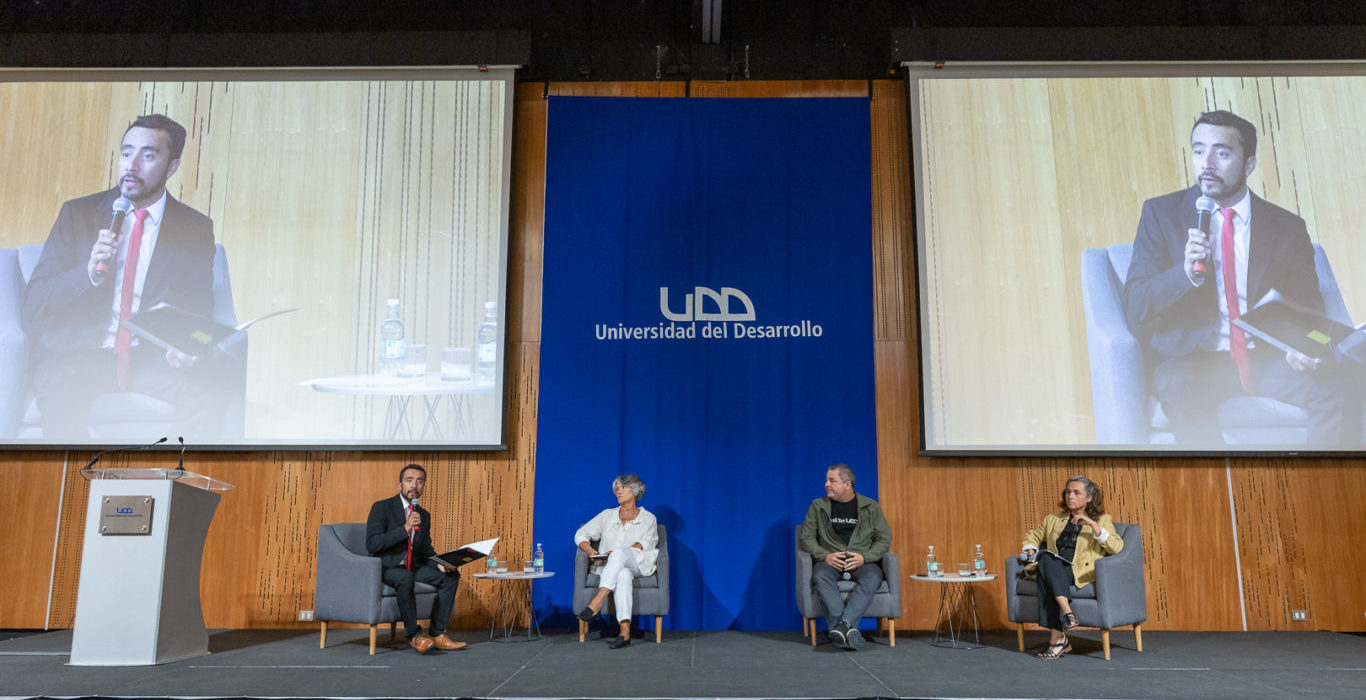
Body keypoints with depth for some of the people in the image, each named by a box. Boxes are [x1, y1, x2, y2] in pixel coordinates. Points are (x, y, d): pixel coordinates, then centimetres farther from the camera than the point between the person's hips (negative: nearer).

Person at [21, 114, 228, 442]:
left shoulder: (196, 229, 8)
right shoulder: (77, 213, 7)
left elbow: (198, 311, 8)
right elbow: (33, 304, 0)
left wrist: (185, 347, -16)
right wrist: (89, 273, -19)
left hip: (151, 357, 0)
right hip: (77, 354, 0)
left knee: (205, 398, -30)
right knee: (64, 396, -34)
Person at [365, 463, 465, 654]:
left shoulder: (424, 515, 12)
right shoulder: (382, 508, -8)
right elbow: (371, 544, -19)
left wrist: (439, 564, -4)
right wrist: (405, 528, -26)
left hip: (413, 567, 7)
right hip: (386, 568, -7)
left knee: (451, 575, -12)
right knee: (406, 577, -38)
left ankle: (437, 634, -10)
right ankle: (414, 635, -25)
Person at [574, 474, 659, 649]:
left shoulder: (648, 518, 13)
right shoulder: (607, 515, 21)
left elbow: (645, 543, -4)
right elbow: (581, 534, 18)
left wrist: (619, 553, -20)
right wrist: (589, 550, -6)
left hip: (638, 566, -1)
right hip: (609, 567, 1)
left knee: (619, 553, -38)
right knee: (623, 575, -40)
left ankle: (597, 602, -50)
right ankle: (625, 632, -53)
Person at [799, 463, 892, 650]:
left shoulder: (870, 507, 10)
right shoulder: (818, 506, 11)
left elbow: (884, 538, 6)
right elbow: (807, 538, 7)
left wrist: (864, 557, -12)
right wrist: (825, 556, -12)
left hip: (863, 560, 0)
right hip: (829, 560, 0)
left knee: (872, 578, -35)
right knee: (821, 577, -35)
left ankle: (840, 627, -46)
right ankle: (848, 629, -45)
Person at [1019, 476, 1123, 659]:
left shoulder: (1102, 520, 15)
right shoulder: (1053, 520, 26)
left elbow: (1117, 547, -1)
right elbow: (1033, 535, 38)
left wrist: (1093, 525, -11)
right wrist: (1030, 549, 15)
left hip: (1081, 573, -4)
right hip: (1054, 570, 4)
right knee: (1046, 557, -34)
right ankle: (1067, 611, -44)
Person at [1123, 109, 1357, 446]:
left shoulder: (1287, 227, 9)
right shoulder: (1161, 213, 2)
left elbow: (1309, 310, 12)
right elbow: (1134, 308, -5)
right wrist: (1187, 272, -24)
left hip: (1266, 359, 3)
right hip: (1190, 360, -2)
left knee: (1332, 389, -25)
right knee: (1184, 392, -35)